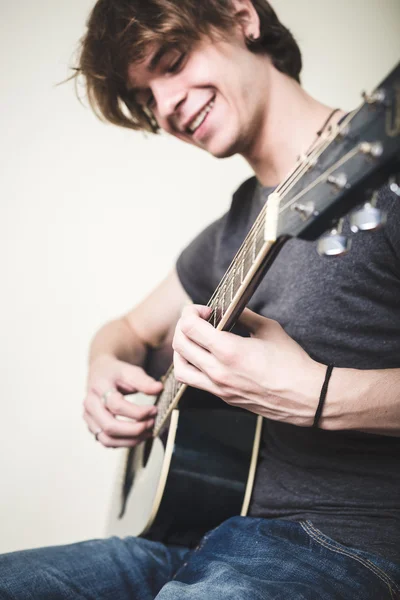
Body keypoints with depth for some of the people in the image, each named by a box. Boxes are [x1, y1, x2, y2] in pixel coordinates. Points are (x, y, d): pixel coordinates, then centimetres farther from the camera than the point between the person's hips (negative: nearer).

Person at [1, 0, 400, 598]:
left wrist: (318, 396, -28)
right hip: (217, 533, 7)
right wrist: (105, 366, 4)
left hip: (342, 547, -6)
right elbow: (132, 328, 27)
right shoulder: (232, 233, 14)